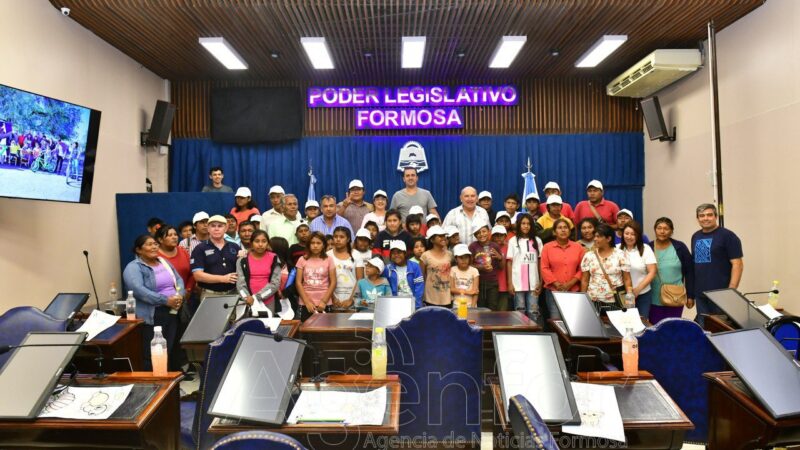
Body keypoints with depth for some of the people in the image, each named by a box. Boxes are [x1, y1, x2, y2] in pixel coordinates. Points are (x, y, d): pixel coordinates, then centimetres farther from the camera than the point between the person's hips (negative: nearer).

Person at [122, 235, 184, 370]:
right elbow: (138, 290, -21)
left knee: (169, 352, 11)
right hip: (152, 316, -6)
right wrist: (165, 300, -24)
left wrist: (180, 295, -7)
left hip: (172, 312, 7)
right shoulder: (133, 267, -7)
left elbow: (179, 279, 14)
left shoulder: (164, 262, 16)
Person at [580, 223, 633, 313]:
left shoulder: (620, 255, 1)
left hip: (615, 302, -1)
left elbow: (627, 279, 2)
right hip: (593, 301, 1)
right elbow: (585, 280, 8)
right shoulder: (588, 256, 5)